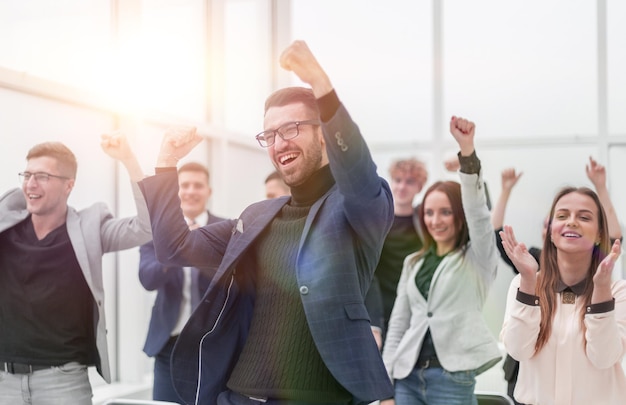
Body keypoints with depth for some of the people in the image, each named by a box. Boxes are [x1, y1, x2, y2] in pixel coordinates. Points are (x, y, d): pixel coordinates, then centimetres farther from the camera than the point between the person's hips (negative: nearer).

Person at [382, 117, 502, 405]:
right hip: (408, 376, 4)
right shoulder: (413, 262, 14)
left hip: (453, 378, -4)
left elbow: (478, 213, -17)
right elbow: (398, 323, 13)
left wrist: (467, 149, -28)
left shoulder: (478, 258, 1)